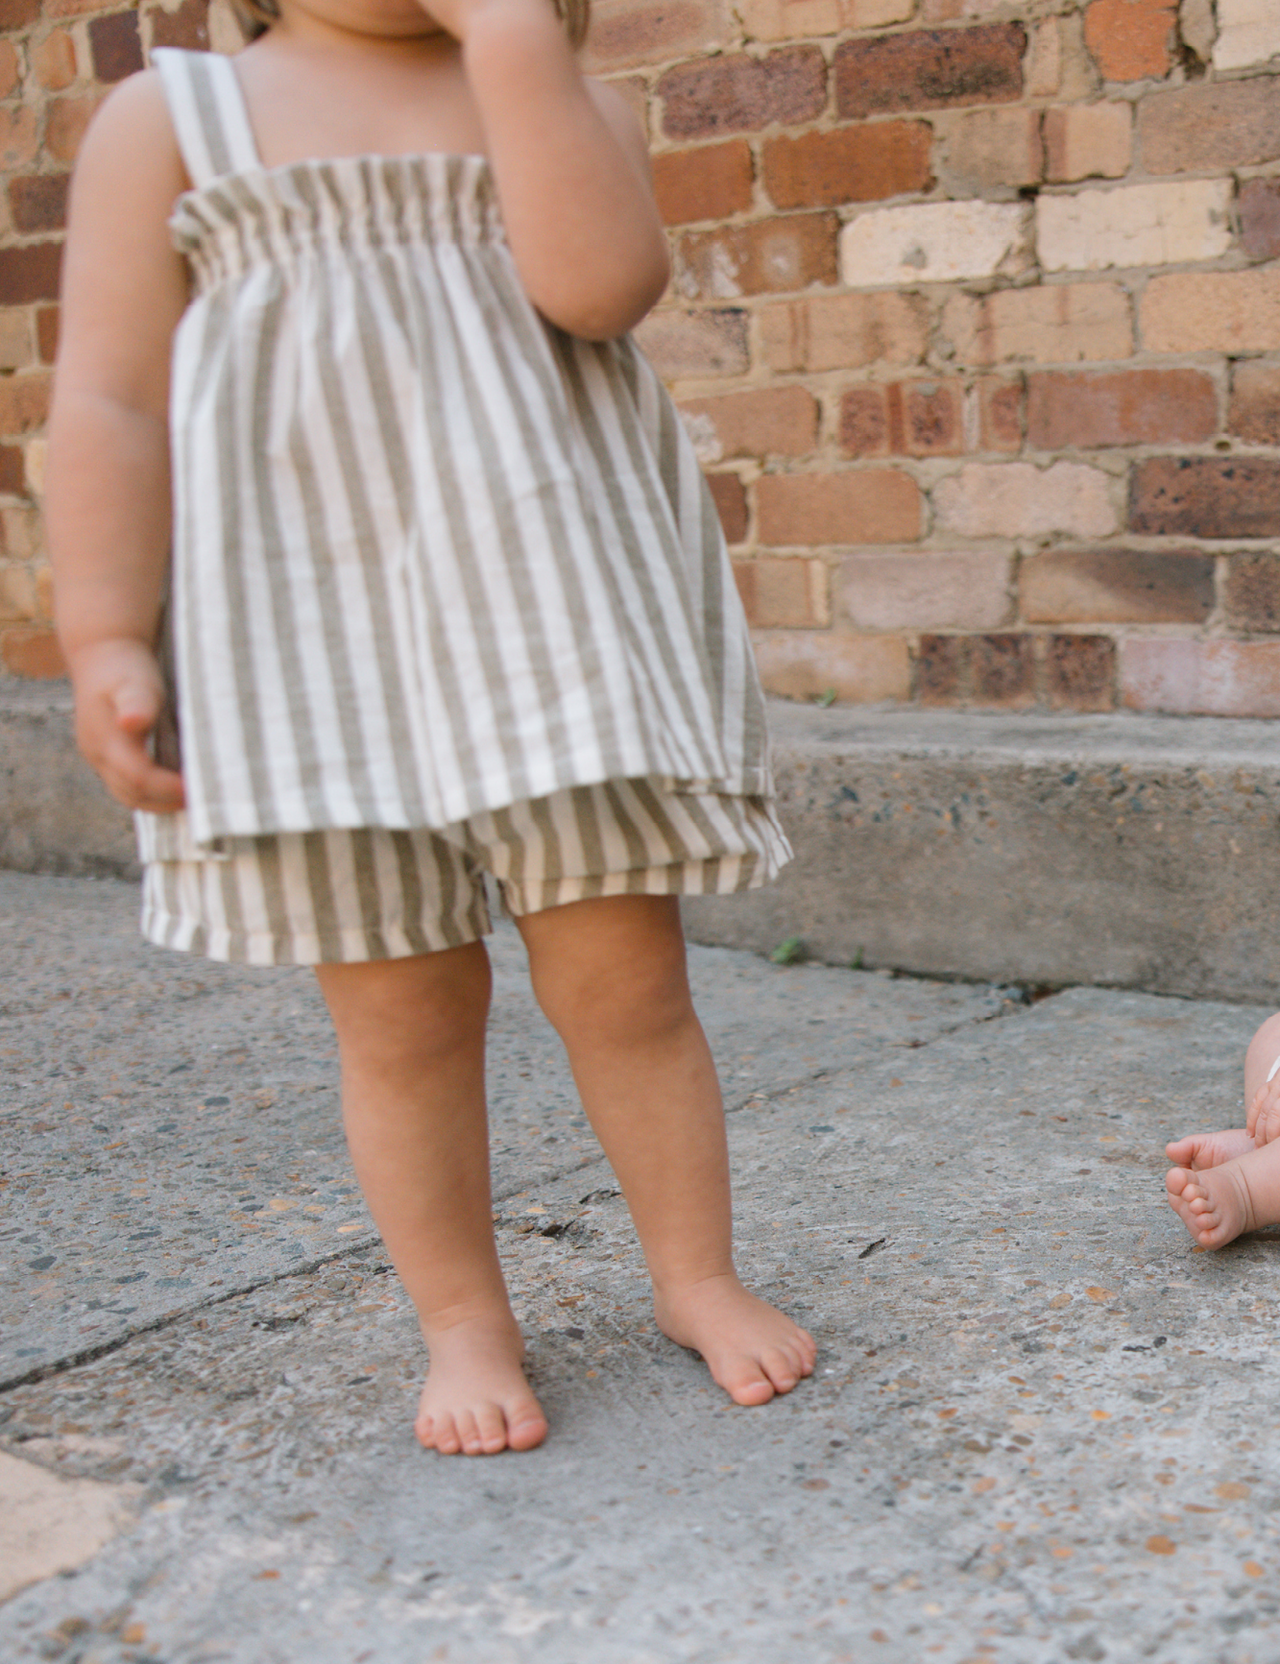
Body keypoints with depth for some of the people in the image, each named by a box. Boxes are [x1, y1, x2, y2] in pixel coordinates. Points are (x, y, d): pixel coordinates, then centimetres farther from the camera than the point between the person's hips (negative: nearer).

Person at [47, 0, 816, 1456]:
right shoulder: (167, 118, 7)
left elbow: (601, 283, -12)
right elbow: (107, 408, 1)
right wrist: (104, 645, -8)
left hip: (551, 613, 1)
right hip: (315, 639, 0)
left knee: (626, 978, 4)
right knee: (399, 1010, 5)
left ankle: (697, 1276, 23)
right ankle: (465, 1321, 21)